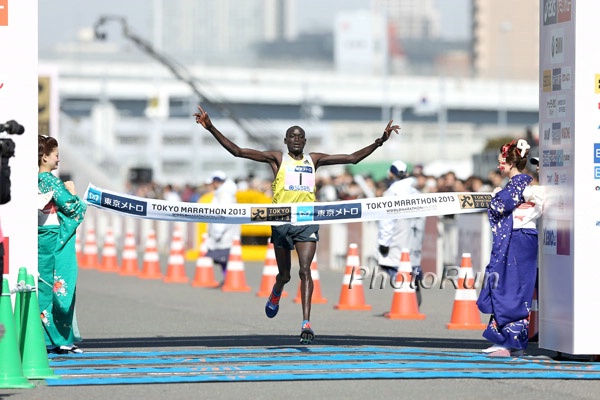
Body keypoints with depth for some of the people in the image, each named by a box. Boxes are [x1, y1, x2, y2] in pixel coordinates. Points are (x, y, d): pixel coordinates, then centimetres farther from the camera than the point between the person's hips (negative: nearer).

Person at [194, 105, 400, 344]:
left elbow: (353, 158, 14)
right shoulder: (277, 159, 5)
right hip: (282, 221, -1)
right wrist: (211, 129, -10)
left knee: (305, 270, -15)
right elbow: (237, 151, -2)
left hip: (307, 221, 1)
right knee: (284, 274, 11)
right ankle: (276, 294, 48)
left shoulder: (313, 160, 13)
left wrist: (379, 142, 7)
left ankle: (306, 324, -19)